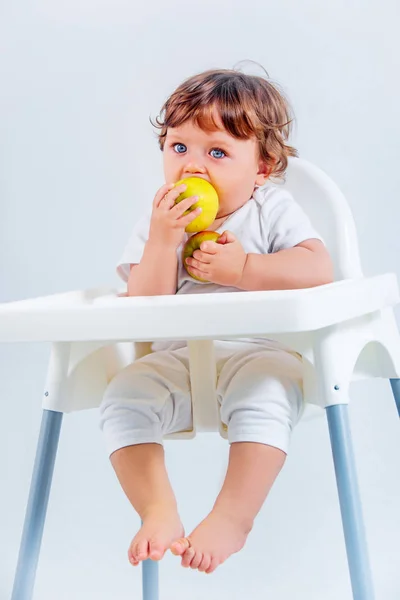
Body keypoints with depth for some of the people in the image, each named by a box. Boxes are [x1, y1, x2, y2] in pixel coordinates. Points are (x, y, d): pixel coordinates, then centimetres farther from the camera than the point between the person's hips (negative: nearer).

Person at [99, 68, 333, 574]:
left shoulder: (273, 211, 4)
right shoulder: (154, 226, 9)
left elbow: (318, 269, -12)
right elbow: (148, 309, -3)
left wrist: (242, 269, -19)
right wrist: (163, 239, -15)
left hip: (258, 349, -3)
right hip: (176, 360, 3)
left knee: (265, 393, -35)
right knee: (123, 396, -22)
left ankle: (232, 517, -28)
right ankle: (158, 512, -17)